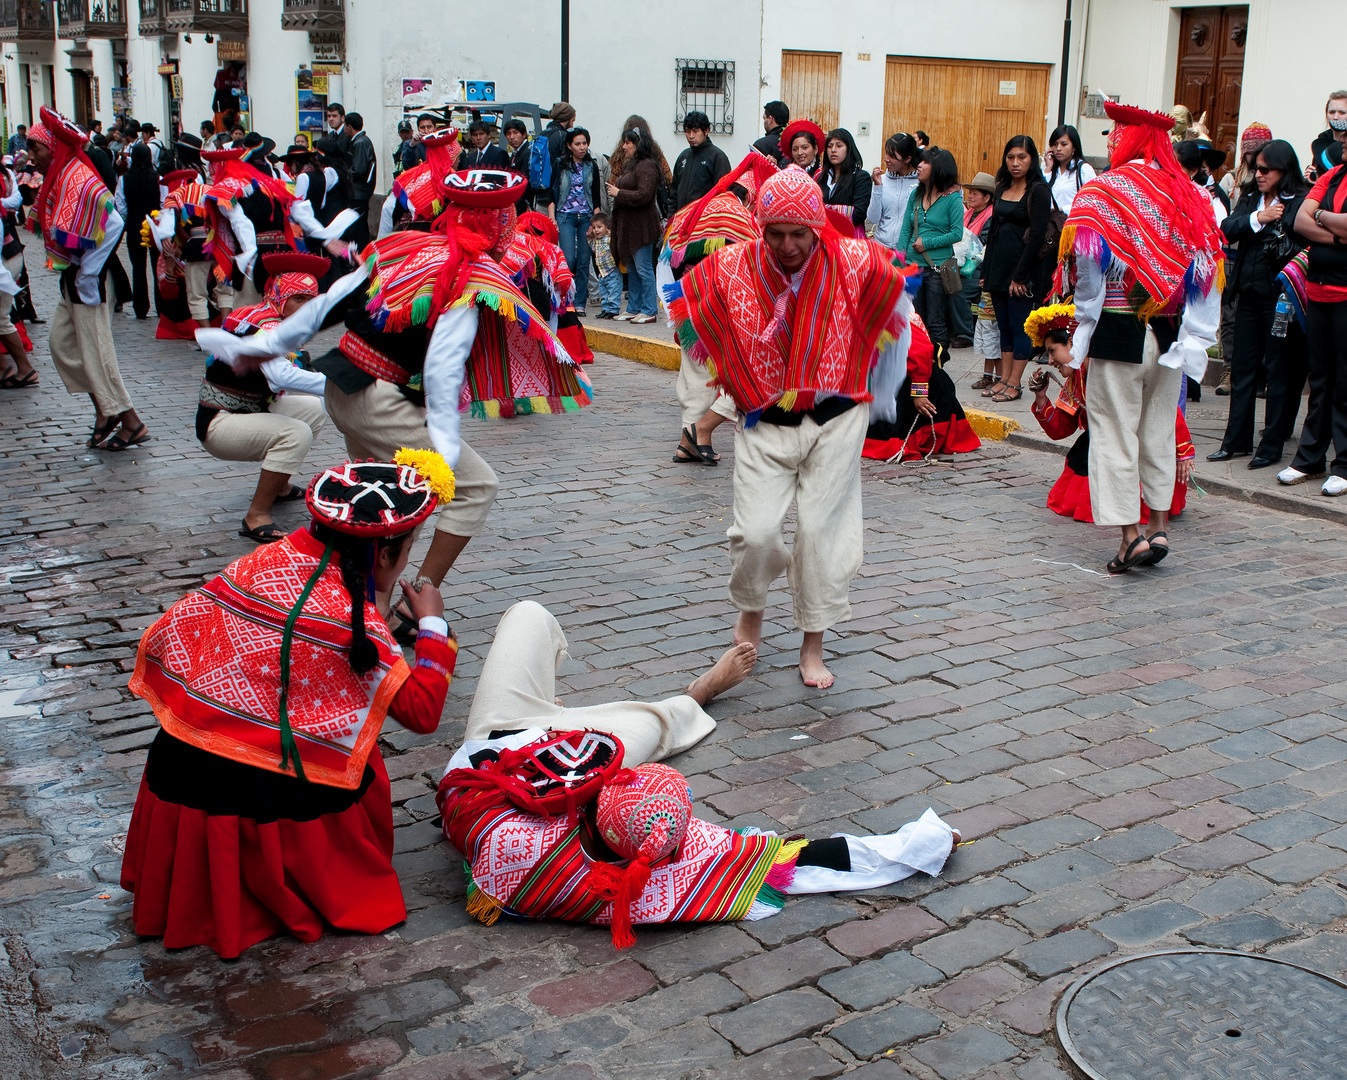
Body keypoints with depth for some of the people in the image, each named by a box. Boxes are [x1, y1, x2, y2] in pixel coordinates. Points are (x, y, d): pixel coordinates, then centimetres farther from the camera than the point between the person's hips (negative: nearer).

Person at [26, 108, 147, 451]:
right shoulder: (59, 179, 11)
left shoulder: (78, 180, -19)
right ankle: (104, 410, 20)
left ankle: (131, 423, 1)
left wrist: (87, 275, -22)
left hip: (85, 281, -10)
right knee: (61, 342, 15)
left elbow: (113, 224, -28)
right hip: (72, 279, 10)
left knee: (95, 351, -5)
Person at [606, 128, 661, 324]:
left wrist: (619, 194, -14)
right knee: (631, 269, 13)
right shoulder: (630, 165, 19)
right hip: (627, 225, 10)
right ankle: (634, 309, 19)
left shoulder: (646, 166, -13)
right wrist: (615, 189, 9)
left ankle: (649, 311, -2)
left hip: (641, 225, -10)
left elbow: (643, 195, -23)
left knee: (643, 269, -6)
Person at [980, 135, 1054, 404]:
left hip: (1023, 270, -7)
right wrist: (986, 271, 10)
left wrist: (1020, 276, -16)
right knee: (1004, 326, 10)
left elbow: (1037, 236, -13)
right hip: (998, 267, 7)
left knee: (1019, 326, -2)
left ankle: (1014, 384, 2)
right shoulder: (1002, 189, 13)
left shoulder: (1038, 190, -8)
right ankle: (1004, 378, 15)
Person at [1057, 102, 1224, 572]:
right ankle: (1158, 527, 18)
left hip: (1119, 325, -5)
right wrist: (1192, 334, 10)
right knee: (1159, 430, 14)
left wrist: (1083, 316, 3)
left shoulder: (1104, 190, -10)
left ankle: (1131, 534, -1)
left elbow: (1087, 263, -12)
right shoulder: (1190, 196, 5)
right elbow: (1205, 266, 5)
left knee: (1115, 430, 1)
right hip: (1170, 331, 5)